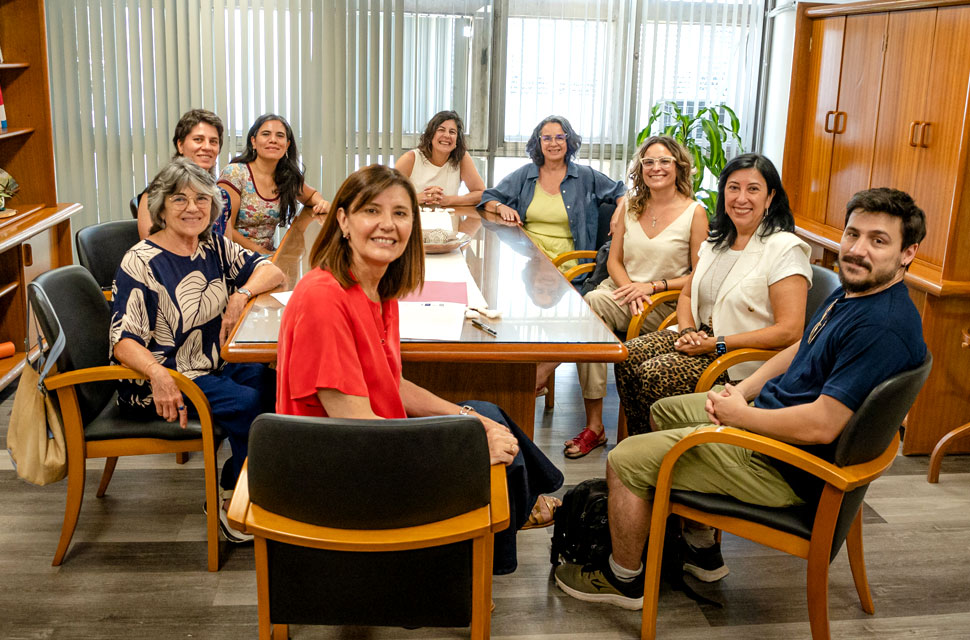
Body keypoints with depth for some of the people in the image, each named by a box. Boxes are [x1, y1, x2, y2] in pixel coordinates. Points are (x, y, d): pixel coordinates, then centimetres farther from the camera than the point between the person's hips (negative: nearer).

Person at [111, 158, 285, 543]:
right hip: (163, 380, -6)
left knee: (276, 386, -18)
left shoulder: (215, 247, 6)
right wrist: (157, 374, -37)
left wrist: (241, 295, -11)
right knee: (247, 403, -26)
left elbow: (271, 271, 10)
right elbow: (123, 340, -18)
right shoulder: (141, 263, -13)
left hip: (215, 366, 6)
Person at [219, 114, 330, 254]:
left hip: (269, 254, 6)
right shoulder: (235, 173, -11)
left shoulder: (289, 177, 4)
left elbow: (312, 195, 26)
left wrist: (322, 203, 3)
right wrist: (261, 251, -14)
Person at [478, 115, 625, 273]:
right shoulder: (524, 174, 12)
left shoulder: (585, 175, 10)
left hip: (563, 254, -1)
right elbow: (489, 198, 17)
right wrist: (501, 207, -6)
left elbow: (619, 191, 20)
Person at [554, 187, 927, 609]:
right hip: (769, 410, 11)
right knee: (666, 411, 27)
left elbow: (821, 426, -33)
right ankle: (701, 550, 31)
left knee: (625, 460, -7)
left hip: (786, 465, -11)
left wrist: (740, 414, -19)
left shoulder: (885, 328, -28)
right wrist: (742, 390, 2)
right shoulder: (852, 290, 4)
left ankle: (624, 579, 17)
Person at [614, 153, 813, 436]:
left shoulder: (786, 249, -14)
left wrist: (718, 345, -20)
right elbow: (687, 294, 20)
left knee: (654, 374, -25)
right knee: (628, 356, -13)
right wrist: (688, 331, -3)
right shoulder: (717, 240, 11)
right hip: (702, 337, 8)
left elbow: (790, 331, -20)